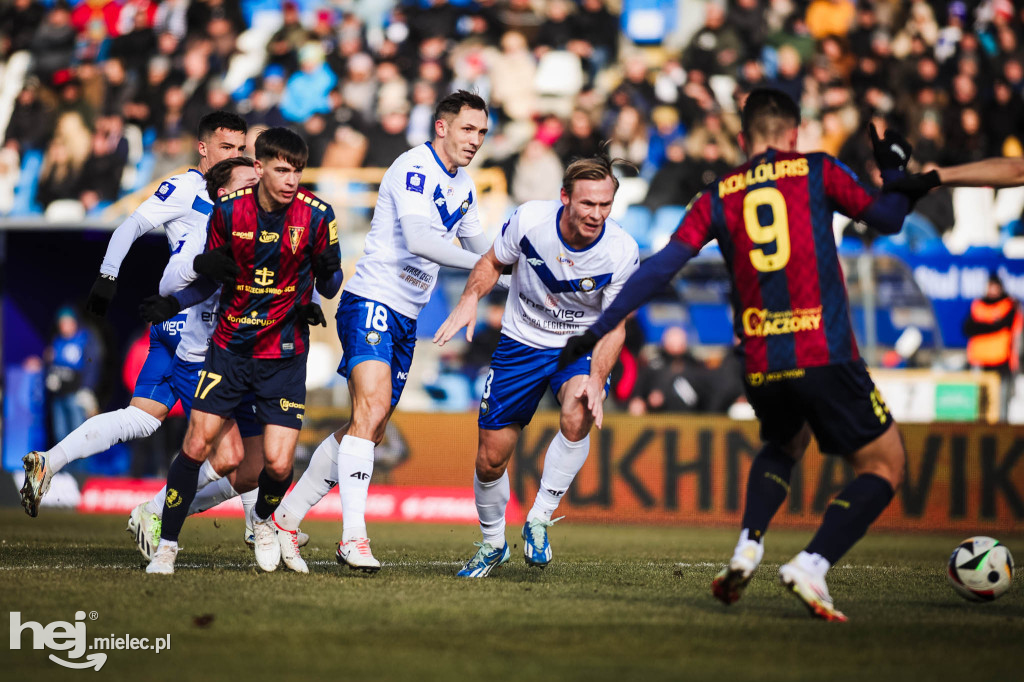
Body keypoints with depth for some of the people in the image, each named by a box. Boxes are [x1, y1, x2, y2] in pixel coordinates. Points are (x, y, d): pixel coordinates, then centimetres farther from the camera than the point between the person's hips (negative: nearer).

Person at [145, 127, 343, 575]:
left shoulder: (316, 214, -10)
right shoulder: (229, 209, -6)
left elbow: (329, 287, 0)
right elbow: (211, 268, 9)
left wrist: (328, 273, -21)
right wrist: (205, 266, -13)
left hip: (285, 353, -1)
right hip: (231, 346, 1)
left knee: (278, 465, -9)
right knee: (197, 444, -8)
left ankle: (263, 520, 25)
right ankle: (166, 545, 7)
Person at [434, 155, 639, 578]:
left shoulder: (622, 252, -22)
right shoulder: (530, 219, -20)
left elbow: (614, 325, -14)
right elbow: (493, 262, 0)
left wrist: (596, 379, -28)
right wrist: (470, 299, -18)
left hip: (581, 348, -1)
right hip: (522, 342, 1)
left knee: (577, 419, -33)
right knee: (490, 459, 1)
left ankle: (539, 521, -13)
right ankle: (492, 543, 29)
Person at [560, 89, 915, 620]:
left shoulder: (717, 197, 10)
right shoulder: (816, 172, 5)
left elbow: (661, 267, 2)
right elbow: (887, 219, 12)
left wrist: (597, 330, 5)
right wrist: (893, 168, 31)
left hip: (759, 364, 4)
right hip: (825, 354, -4)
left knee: (783, 447, 33)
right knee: (884, 466, 8)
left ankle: (748, 546, 9)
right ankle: (812, 564, -13)